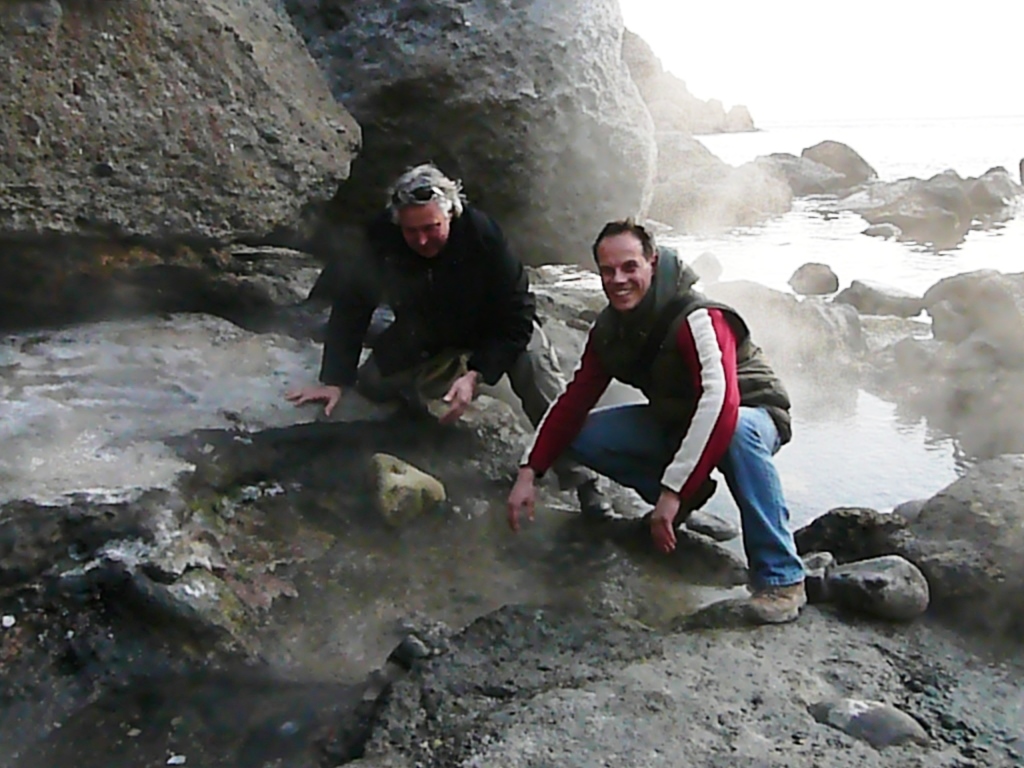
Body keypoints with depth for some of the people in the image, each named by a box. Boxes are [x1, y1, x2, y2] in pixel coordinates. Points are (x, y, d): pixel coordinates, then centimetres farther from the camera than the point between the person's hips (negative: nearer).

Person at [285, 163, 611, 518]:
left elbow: (517, 316, -29)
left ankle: (582, 481, -29)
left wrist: (476, 374, -40)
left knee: (532, 357, -32)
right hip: (421, 336, 4)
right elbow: (351, 307, -15)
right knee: (371, 383, -9)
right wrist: (335, 380, -22)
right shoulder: (380, 239, -25)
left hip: (494, 330, -4)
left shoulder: (482, 234, -33)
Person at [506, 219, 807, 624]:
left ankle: (780, 579, -30)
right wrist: (529, 472, -12)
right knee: (581, 436, -10)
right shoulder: (609, 328, -6)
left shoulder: (697, 319, -29)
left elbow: (719, 405, -42)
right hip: (674, 421, 7)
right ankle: (687, 499, 3)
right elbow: (574, 400, -3)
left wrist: (672, 492, -46)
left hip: (750, 414, -6)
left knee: (738, 432, -43)